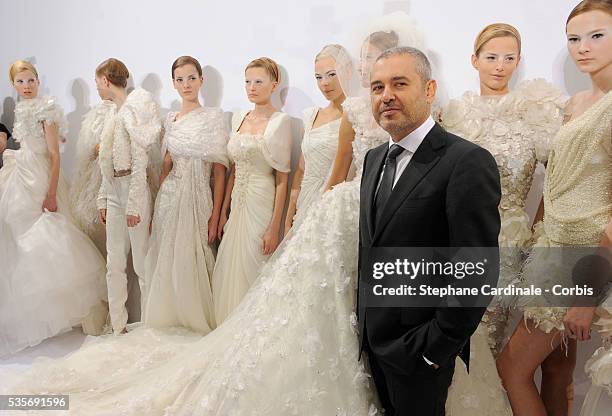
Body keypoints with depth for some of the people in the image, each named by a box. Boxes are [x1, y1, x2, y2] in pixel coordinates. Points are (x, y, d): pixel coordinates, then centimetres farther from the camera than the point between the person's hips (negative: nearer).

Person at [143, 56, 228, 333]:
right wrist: (158, 204, 8)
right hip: (169, 197, 4)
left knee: (192, 261, 2)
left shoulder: (213, 117, -4)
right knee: (166, 261, 9)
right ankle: (168, 320, 28)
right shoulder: (170, 119, 10)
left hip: (197, 198, -4)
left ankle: (197, 322, 23)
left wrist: (215, 215, -11)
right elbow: (166, 164, 14)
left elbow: (219, 170, -6)